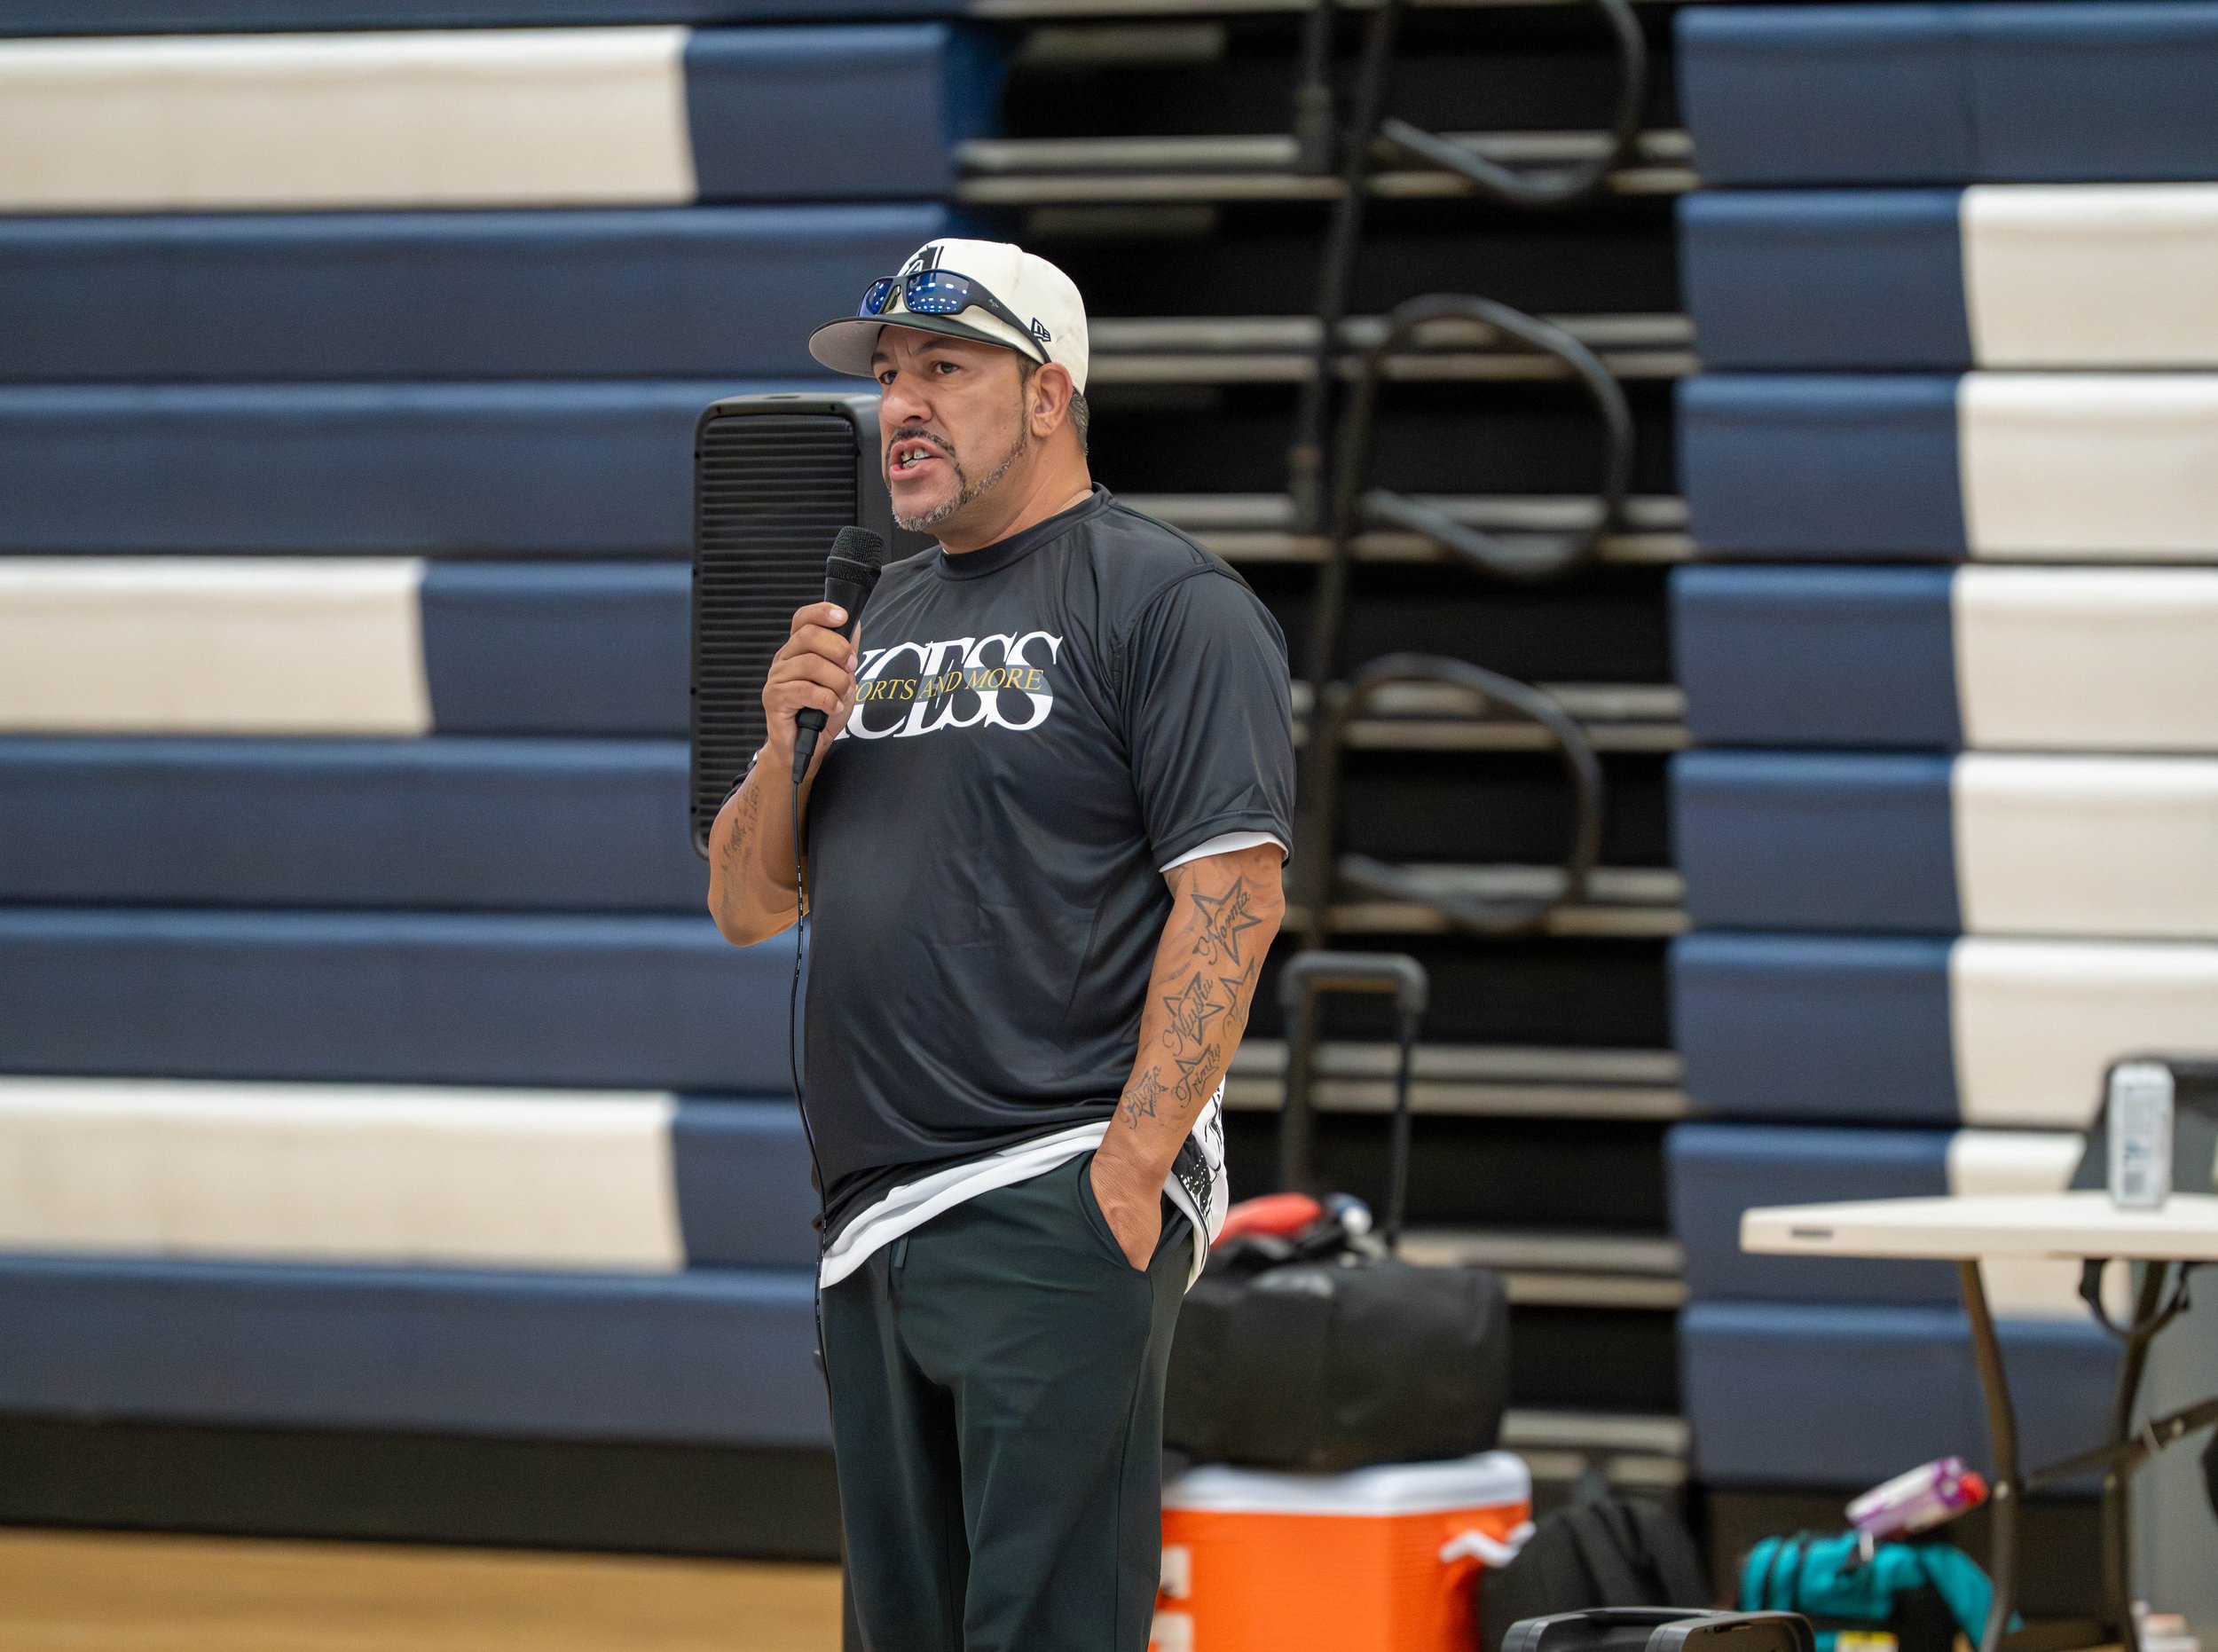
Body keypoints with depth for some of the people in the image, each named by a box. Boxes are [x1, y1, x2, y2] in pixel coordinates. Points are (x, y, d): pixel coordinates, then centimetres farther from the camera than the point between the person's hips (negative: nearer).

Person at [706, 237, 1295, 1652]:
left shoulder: (1166, 601, -4)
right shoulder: (880, 625, 20)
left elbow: (1232, 896, -12)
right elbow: (747, 904, 20)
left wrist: (1128, 1175, -19)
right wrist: (787, 742, 0)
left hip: (1056, 1215, -8)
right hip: (871, 1226, 8)